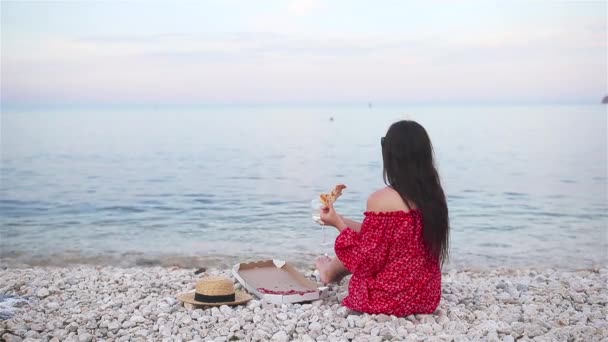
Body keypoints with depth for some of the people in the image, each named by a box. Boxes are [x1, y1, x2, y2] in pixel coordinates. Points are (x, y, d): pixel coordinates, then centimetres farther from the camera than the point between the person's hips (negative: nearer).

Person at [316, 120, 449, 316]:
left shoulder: (381, 200, -21)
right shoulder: (434, 195, -1)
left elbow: (368, 260, -16)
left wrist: (338, 223, -4)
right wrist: (343, 221, 20)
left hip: (389, 297, -6)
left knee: (349, 242, 19)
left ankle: (330, 272, 50)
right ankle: (334, 271, 52)